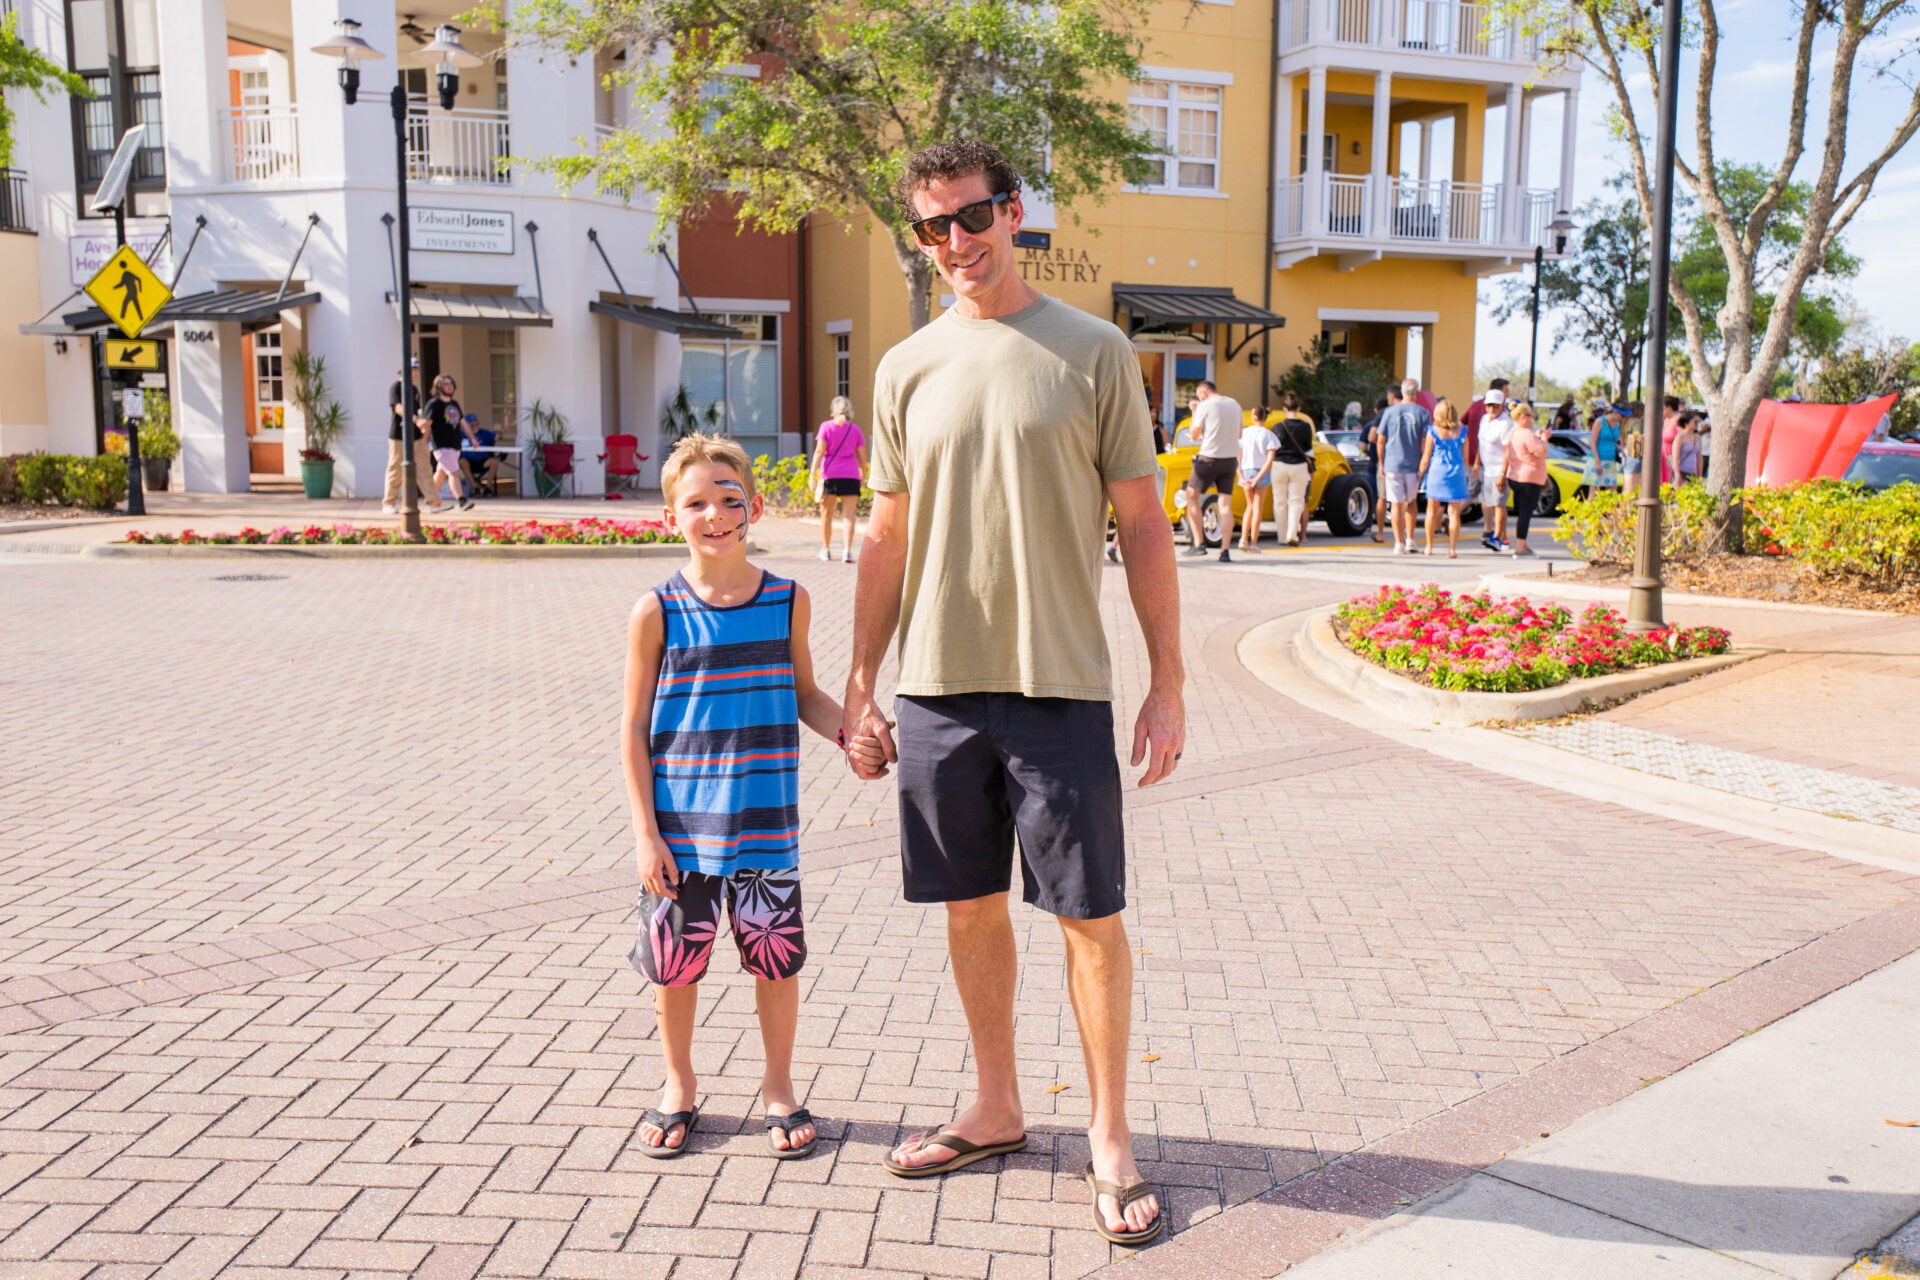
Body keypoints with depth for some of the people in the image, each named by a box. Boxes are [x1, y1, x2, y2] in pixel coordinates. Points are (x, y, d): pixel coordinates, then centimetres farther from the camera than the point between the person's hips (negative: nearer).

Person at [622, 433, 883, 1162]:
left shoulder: (787, 601, 0)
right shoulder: (657, 612, -6)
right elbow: (633, 728, -3)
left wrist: (850, 735, -7)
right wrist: (645, 832, -7)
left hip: (765, 823, 1)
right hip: (679, 827, -1)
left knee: (776, 957, 7)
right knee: (674, 962, 9)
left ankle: (778, 1088, 29)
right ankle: (679, 1085, 33)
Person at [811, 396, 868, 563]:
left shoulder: (826, 426, 3)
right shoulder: (856, 430, 8)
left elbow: (819, 451, -7)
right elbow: (862, 457, 7)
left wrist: (813, 473, -9)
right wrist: (863, 476, 20)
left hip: (829, 475, -1)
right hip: (851, 475, 1)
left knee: (826, 515, 12)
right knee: (850, 515, -3)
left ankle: (826, 550, 21)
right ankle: (848, 550, -19)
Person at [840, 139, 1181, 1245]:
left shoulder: (1094, 351, 0)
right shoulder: (909, 368, 9)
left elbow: (1143, 525, 1)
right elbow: (888, 539, 12)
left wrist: (1170, 682, -3)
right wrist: (861, 684, 9)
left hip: (1060, 686, -3)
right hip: (937, 686, 3)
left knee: (1092, 913, 3)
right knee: (973, 907, 12)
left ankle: (1110, 1139, 19)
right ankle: (998, 1111, 30)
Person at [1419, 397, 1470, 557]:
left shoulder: (1433, 432, -6)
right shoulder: (1461, 432, -2)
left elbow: (1426, 458, -3)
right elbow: (1465, 458, 4)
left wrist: (1420, 474, 9)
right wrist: (1463, 475, 15)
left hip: (1436, 473, -1)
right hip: (1455, 474, 1)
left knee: (1432, 511, 13)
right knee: (1454, 513, 2)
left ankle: (1429, 547, 17)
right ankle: (1452, 549, -2)